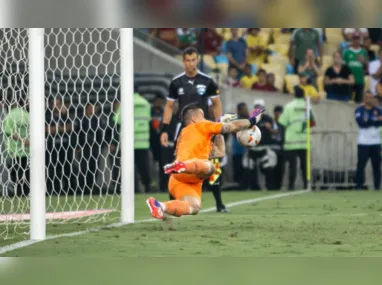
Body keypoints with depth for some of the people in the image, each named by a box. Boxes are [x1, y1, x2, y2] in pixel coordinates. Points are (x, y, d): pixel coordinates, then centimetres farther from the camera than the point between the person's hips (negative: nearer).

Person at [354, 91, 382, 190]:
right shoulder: (359, 110, 1)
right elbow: (361, 122, -16)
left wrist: (368, 121, -17)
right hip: (363, 142, -3)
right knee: (361, 164, -7)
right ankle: (359, 186, -5)